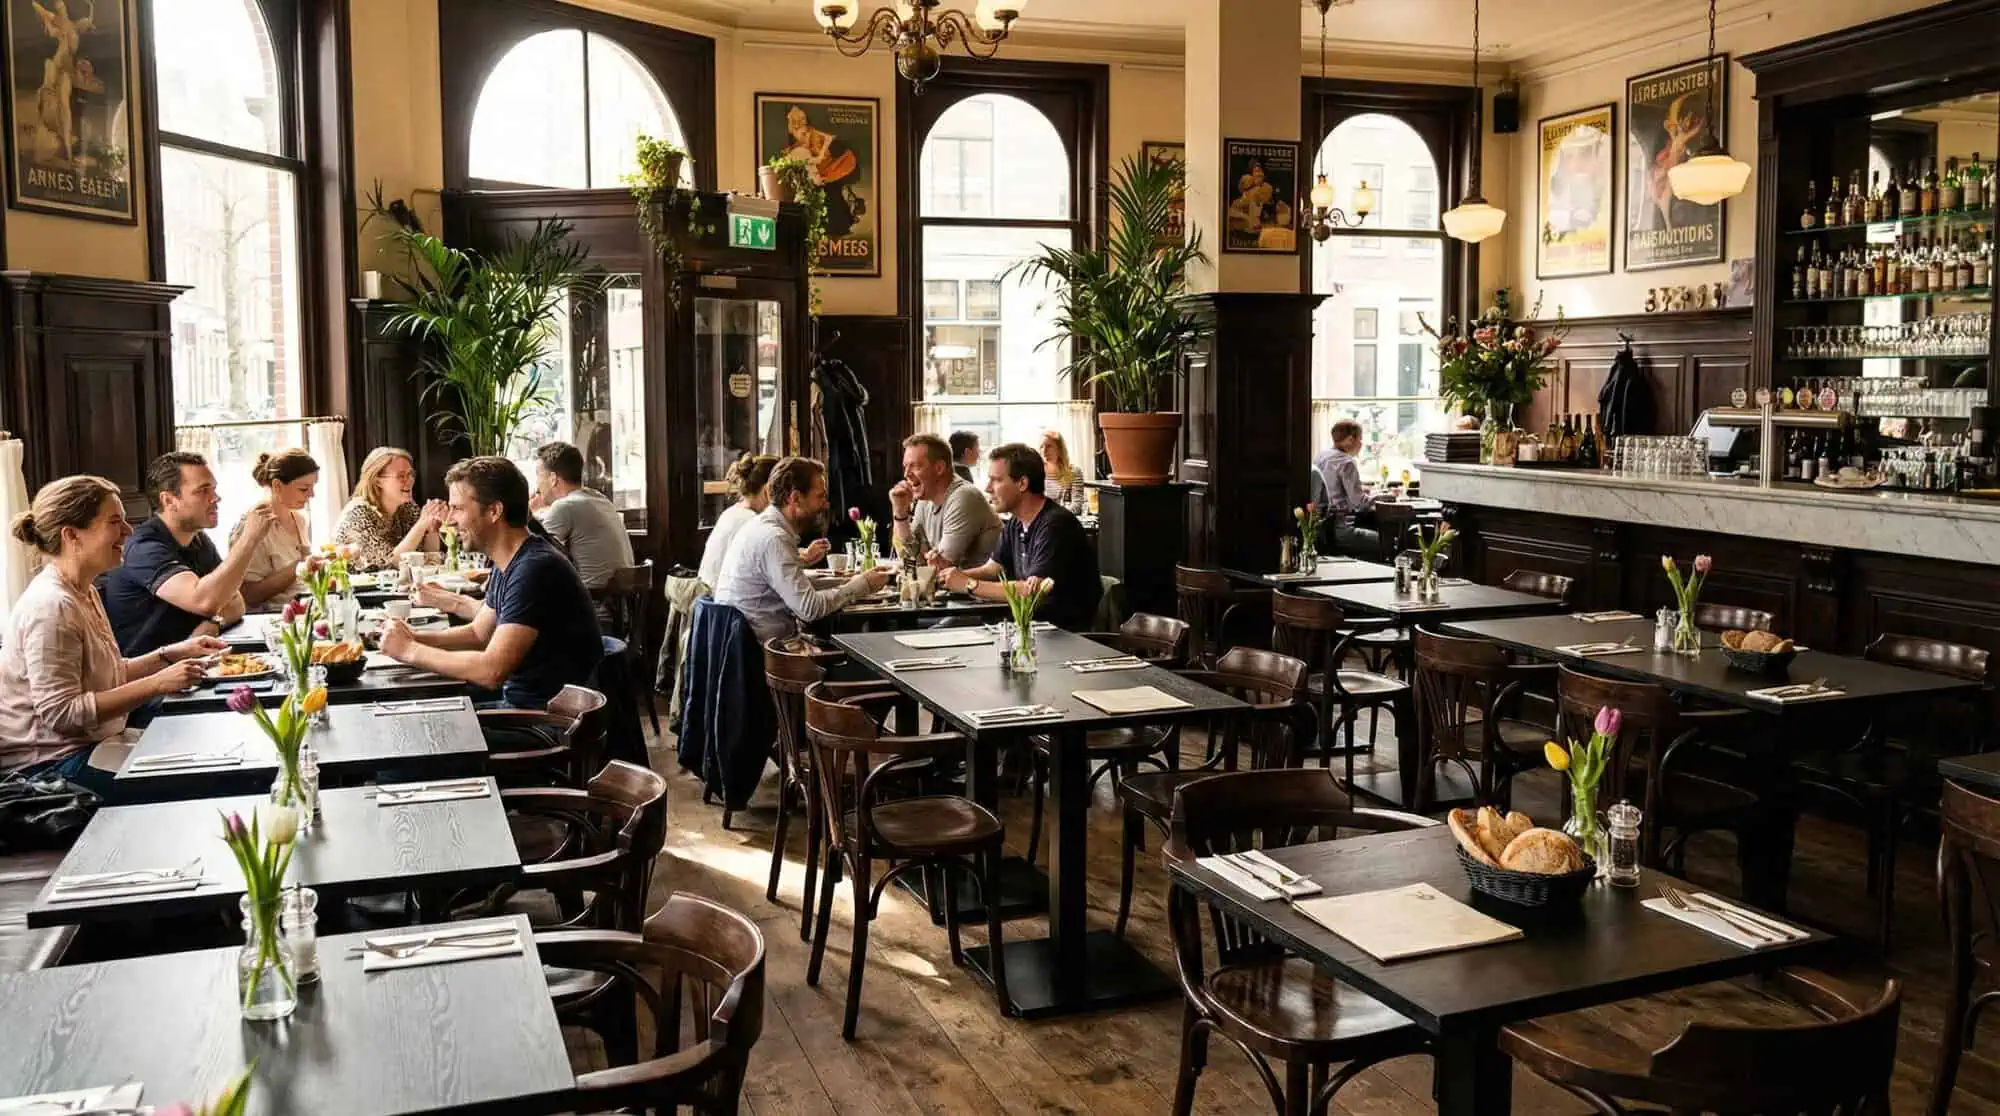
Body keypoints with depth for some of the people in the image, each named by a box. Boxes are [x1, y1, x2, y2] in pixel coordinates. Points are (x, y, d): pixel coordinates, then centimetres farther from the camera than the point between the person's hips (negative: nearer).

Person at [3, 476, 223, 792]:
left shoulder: (84, 592, 10)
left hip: (90, 743, 10)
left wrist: (170, 654, 1)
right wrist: (157, 684, -25)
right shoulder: (51, 606, -21)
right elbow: (61, 713, -25)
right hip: (50, 765, -10)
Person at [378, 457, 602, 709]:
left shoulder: (535, 569, -23)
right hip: (517, 700, 9)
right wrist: (415, 638, 3)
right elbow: (478, 633, 21)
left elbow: (491, 671, -27)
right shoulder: (506, 565, 8)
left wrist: (409, 650, -15)